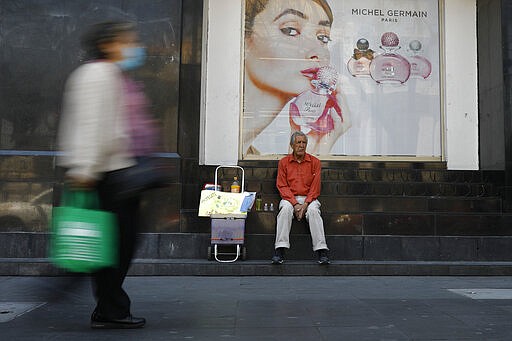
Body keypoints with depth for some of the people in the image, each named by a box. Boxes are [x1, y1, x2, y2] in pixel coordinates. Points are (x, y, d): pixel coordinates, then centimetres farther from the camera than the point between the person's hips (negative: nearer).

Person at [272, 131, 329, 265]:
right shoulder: (284, 162, 7)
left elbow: (315, 187, 0)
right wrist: (295, 204, -14)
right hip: (290, 198, 0)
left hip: (309, 199, 0)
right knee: (285, 209, -33)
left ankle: (322, 250, -35)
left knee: (313, 211, -32)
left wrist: (305, 204, -15)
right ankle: (279, 251, -35)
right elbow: (282, 186, -1)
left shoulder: (314, 162, 6)